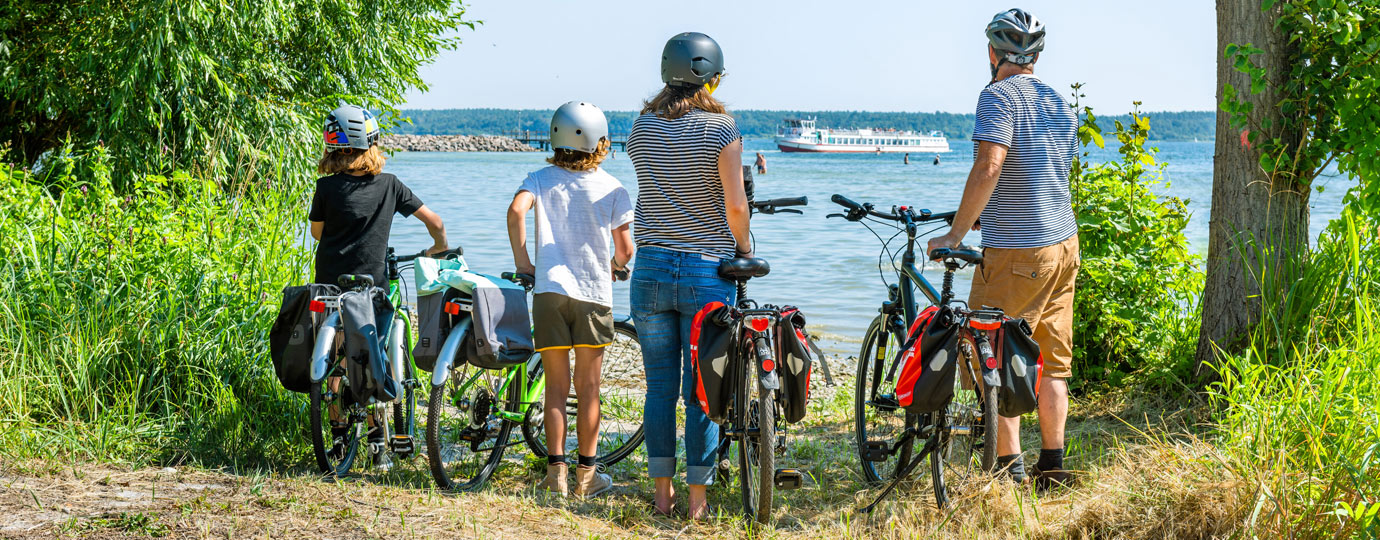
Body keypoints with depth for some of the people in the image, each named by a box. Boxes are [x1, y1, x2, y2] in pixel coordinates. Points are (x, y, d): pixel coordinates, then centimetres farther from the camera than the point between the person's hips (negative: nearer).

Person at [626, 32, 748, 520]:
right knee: (702, 387, 3)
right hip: (707, 270, -3)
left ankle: (662, 492, 14)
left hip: (651, 266, 3)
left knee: (660, 385, 10)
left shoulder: (642, 127, 4)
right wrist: (743, 245, 6)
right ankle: (697, 498, 7)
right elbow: (735, 205, -12)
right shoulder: (721, 128, -8)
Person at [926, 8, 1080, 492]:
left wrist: (955, 234, -20)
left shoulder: (999, 96, -12)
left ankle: (1009, 467, -2)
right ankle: (1052, 465, 16)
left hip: (1016, 253, -8)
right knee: (1052, 361, 13)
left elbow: (989, 167, -25)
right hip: (1064, 243, 8)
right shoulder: (1061, 103, 14)